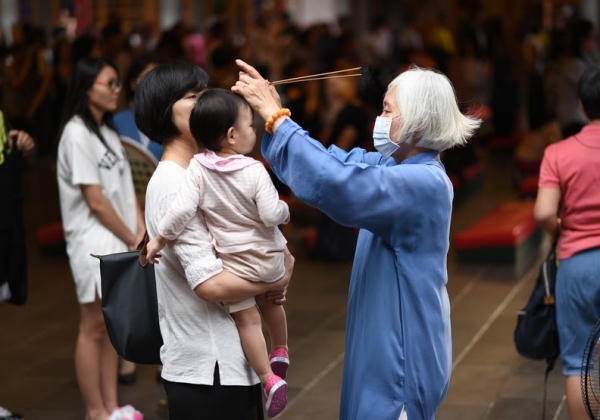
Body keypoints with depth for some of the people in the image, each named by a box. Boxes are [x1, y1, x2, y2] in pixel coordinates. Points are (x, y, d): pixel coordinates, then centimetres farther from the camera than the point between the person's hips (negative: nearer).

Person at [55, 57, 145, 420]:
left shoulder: (108, 131, 13)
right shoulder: (77, 134, -13)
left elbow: (126, 187, 11)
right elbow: (95, 200, -15)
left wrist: (141, 233, -2)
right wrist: (132, 239, -9)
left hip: (120, 242, 8)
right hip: (94, 242, -8)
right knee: (94, 328, -1)